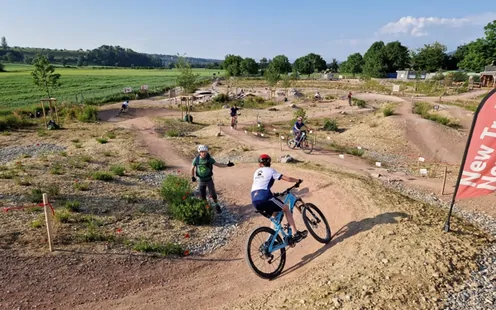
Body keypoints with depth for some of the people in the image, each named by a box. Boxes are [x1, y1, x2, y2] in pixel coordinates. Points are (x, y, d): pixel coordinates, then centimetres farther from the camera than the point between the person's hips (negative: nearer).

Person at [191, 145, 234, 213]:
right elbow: (192, 168, 6)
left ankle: (217, 205, 24)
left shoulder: (210, 159, -13)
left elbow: (218, 164, -5)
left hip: (209, 180, -1)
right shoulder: (196, 159, -11)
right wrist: (192, 176, 2)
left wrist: (227, 165, -14)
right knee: (202, 195, 9)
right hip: (201, 180, 1)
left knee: (212, 193, -1)